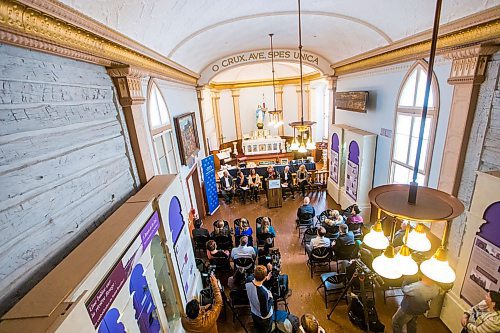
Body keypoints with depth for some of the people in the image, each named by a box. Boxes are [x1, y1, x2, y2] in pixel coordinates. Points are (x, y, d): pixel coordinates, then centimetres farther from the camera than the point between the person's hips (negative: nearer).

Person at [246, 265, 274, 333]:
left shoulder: (248, 282, -26)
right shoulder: (263, 293, -45)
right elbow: (265, 313, -29)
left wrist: (265, 280, -3)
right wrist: (270, 298, -19)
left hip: (254, 313, 5)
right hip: (264, 318, -5)